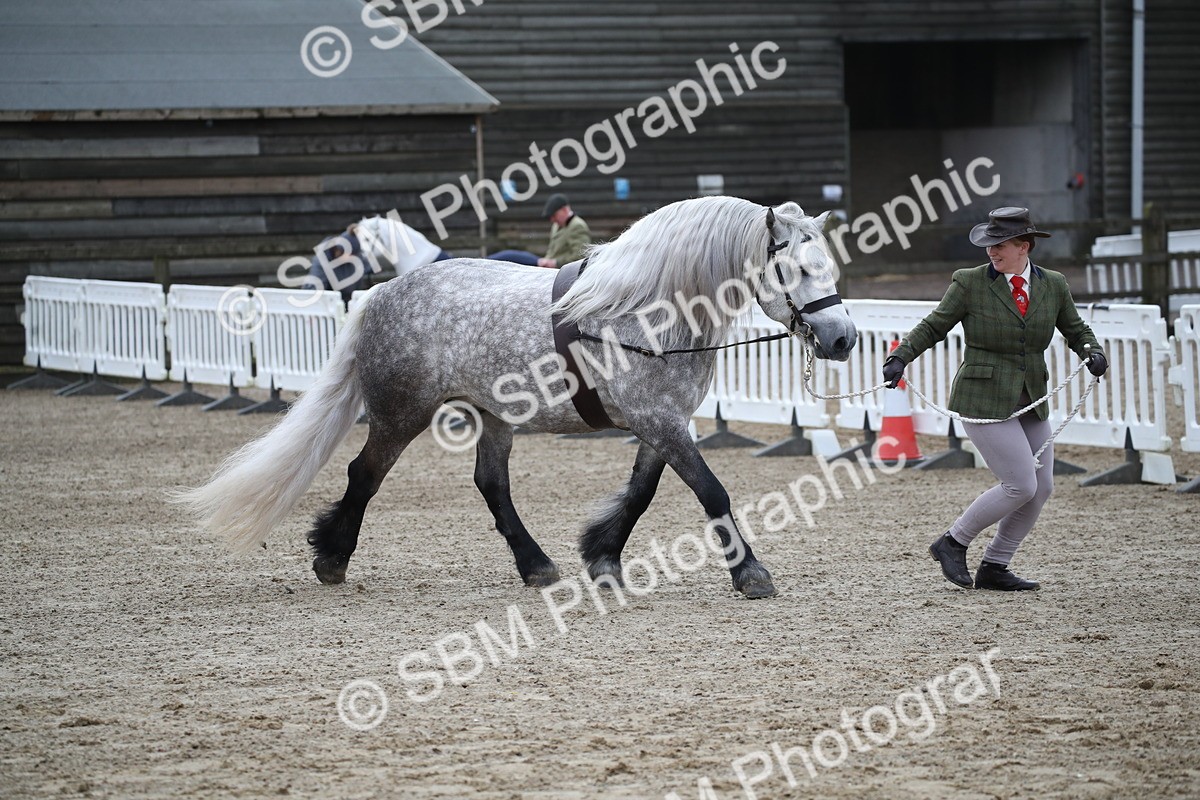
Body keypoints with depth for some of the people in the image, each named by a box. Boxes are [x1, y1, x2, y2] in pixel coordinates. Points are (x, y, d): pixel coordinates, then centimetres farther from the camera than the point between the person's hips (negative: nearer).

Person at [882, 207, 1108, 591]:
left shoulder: (1053, 285, 4)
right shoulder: (969, 283, -7)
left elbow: (1076, 330, 15)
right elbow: (933, 326, -2)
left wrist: (1093, 353, -6)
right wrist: (901, 357, -17)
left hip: (1032, 401, 6)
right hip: (983, 399, -6)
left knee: (1042, 487, 5)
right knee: (1021, 486, -11)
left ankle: (994, 567, 17)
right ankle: (953, 543, 6)